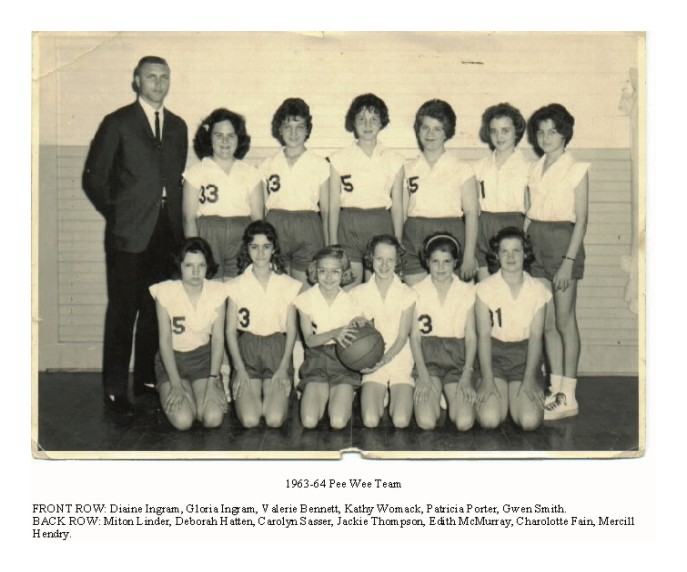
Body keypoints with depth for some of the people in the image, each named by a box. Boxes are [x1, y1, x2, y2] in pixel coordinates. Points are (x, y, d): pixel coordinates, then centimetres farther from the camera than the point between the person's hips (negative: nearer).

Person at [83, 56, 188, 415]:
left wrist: (175, 217, 7)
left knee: (156, 311, 7)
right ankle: (115, 390, 6)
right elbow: (94, 179, 2)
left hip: (167, 233, 4)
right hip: (129, 235, -4)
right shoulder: (117, 124, 2)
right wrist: (118, 214, 0)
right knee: (122, 313, -1)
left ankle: (148, 379, 19)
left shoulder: (177, 126, 16)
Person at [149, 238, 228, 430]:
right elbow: (165, 340, -11)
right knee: (182, 420, -23)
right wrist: (176, 384, -17)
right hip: (172, 359, -1)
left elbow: (218, 338, -6)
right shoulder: (165, 291, -13)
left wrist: (212, 381, -15)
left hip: (204, 357, 2)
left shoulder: (217, 291, -7)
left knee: (213, 418, -22)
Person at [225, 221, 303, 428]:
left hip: (277, 350, 0)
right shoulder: (236, 285, 4)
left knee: (275, 419, -19)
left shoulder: (288, 285, 5)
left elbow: (291, 329, 5)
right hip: (246, 349, 0)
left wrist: (284, 367, -6)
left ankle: (273, 394, 15)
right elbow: (230, 330, 4)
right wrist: (239, 368, -6)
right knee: (249, 420, -19)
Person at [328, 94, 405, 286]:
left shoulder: (394, 160, 8)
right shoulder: (339, 159, 6)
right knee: (349, 288, -5)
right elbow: (334, 204, 5)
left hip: (381, 226, 1)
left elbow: (397, 205, 8)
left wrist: (398, 243, 5)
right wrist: (333, 242, 1)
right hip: (348, 226, 0)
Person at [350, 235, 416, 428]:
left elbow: (402, 337, -5)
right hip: (372, 362, 1)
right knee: (370, 421, -19)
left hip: (400, 360, 0)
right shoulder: (359, 293, 2)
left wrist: (383, 360, -20)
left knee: (401, 421, -17)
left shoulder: (407, 294, -2)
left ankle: (395, 394, 16)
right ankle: (382, 394, 14)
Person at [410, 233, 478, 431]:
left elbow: (471, 336, 5)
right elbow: (415, 335, 2)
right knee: (426, 421, -22)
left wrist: (467, 375, -8)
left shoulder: (467, 291, 6)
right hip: (427, 355, -1)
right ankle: (436, 396, 12)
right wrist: (423, 375, -10)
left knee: (464, 422, -21)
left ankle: (450, 395, 12)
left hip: (457, 355, 1)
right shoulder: (417, 292, 4)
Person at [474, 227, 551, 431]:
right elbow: (483, 335, -6)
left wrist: (530, 379, -12)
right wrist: (487, 379, -14)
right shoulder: (485, 288, -3)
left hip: (525, 354, 1)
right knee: (489, 419, -22)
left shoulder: (538, 290, 1)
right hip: (494, 353, -1)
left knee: (530, 421, -21)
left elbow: (536, 336, -2)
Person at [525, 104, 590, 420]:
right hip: (536, 243, 6)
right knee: (546, 322, 8)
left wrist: (569, 260, -16)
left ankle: (569, 397, 3)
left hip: (563, 242, -6)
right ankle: (556, 390, 16)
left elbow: (581, 220, -9)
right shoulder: (535, 170, 13)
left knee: (564, 321, -3)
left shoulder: (577, 169, -4)